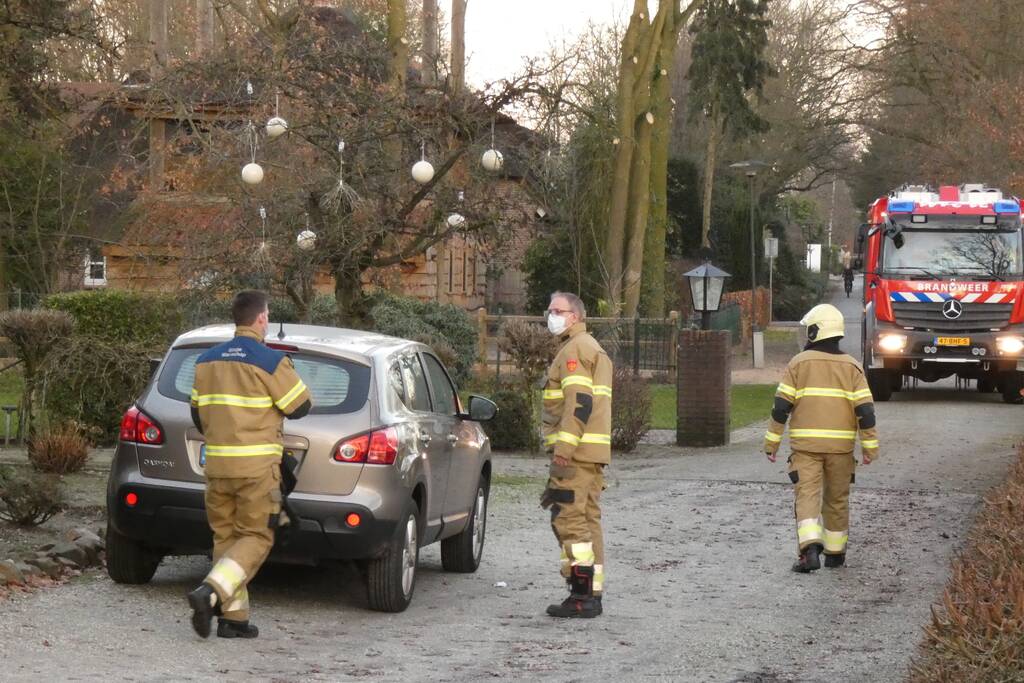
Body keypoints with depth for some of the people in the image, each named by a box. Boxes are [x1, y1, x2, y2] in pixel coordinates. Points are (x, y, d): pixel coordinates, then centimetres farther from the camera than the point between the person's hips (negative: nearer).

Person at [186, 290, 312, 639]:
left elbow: (197, 413, 15)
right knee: (256, 538, 0)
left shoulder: (207, 360, 9)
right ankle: (209, 593, -19)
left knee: (226, 536, 12)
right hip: (257, 466, -6)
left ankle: (233, 616, 10)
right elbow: (300, 406, -3)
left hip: (216, 464, 6)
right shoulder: (270, 361, -10)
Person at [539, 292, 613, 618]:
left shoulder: (575, 349, -10)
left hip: (575, 452, -11)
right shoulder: (593, 348, 23)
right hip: (593, 454, 11)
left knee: (570, 520, -10)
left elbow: (579, 402, -20)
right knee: (588, 521, 11)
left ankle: (582, 596, -13)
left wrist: (563, 448, -23)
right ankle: (592, 594, 13)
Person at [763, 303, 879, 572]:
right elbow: (865, 410, -4)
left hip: (806, 444, -2)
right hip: (841, 445, 2)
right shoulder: (851, 367, 2)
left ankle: (810, 550, -25)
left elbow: (781, 406, -5)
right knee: (837, 499, 14)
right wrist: (870, 447, 1)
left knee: (807, 496, -6)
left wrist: (771, 442, 1)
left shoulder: (799, 363, -2)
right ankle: (835, 554, 24)